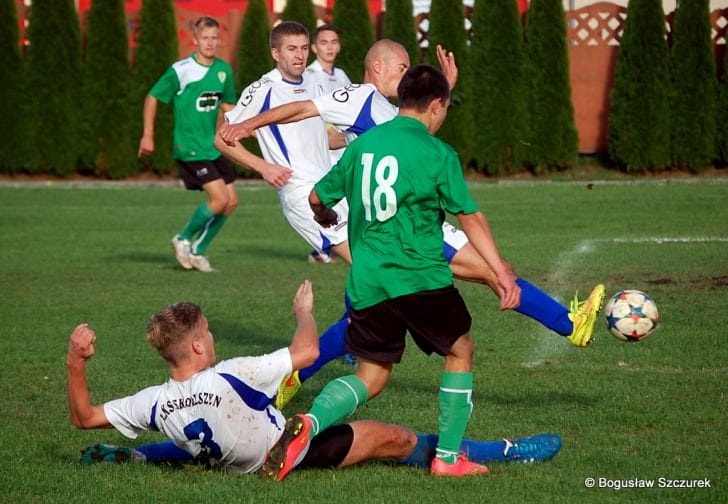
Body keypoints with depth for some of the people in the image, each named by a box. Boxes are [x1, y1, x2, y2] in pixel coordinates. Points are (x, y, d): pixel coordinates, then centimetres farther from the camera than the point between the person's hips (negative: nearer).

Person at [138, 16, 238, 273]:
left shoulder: (224, 70, 6)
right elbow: (152, 97, -3)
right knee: (219, 199, -16)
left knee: (231, 201, 3)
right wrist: (147, 135, -4)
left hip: (213, 147, 7)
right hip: (189, 148, -7)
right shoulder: (181, 70, -12)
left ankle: (198, 251, 19)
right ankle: (183, 239, 7)